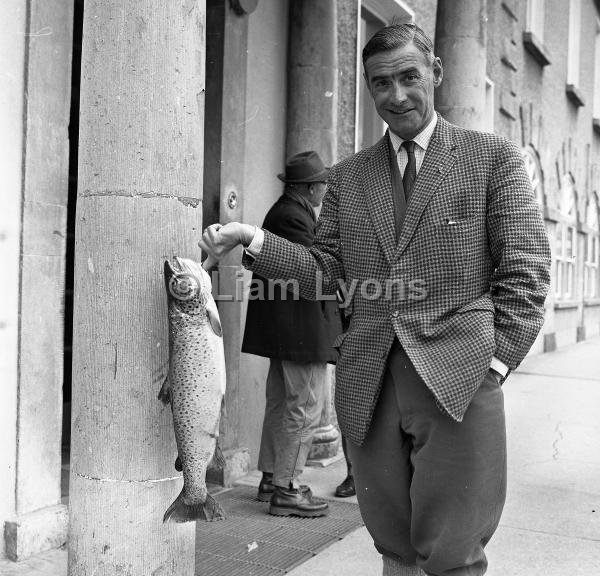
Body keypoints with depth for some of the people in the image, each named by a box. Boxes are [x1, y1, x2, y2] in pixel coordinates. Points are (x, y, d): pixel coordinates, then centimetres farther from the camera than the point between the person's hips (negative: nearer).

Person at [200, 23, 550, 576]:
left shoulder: (493, 157, 4)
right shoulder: (347, 177, 14)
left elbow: (525, 271, 1)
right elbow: (328, 271, 8)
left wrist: (498, 358, -8)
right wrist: (254, 240, -5)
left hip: (457, 382, -3)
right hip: (368, 384, 4)